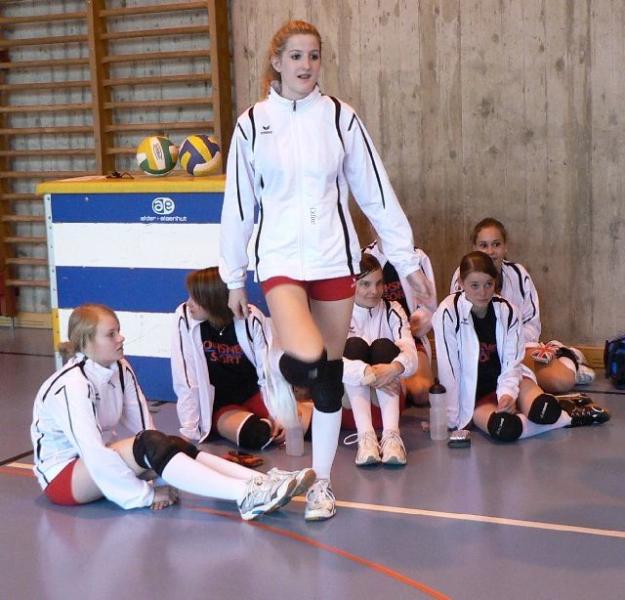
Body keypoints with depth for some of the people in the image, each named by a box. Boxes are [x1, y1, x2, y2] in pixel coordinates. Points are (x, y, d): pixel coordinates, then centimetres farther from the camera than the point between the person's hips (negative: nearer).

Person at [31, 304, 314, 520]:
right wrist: (146, 495, -25)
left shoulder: (120, 369, -1)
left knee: (173, 445, -18)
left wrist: (162, 475, -17)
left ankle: (261, 484, -32)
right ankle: (245, 496, -41)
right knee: (149, 445, -30)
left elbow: (143, 425, -4)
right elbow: (92, 451, -29)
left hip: (99, 461, 7)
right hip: (62, 475, -7)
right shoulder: (72, 385, -25)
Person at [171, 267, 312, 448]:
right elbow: (186, 381, -15)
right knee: (255, 435, -32)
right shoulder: (184, 319, -16)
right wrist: (189, 430, -17)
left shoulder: (251, 318, -14)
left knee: (307, 421, -21)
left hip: (254, 394, 1)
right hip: (221, 406, -1)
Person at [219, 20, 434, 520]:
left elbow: (376, 193, 3)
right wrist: (234, 278, 9)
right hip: (281, 259, -1)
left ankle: (322, 482, 22)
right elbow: (238, 205, 6)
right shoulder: (253, 124, 1)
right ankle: (291, 368, 13)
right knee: (306, 360, -25)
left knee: (330, 373, 8)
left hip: (334, 258, 2)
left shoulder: (340, 118, 1)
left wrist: (407, 261, 0)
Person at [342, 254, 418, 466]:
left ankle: (391, 434, -40)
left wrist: (395, 368, -41)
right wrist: (368, 374, -39)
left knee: (383, 346, -24)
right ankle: (365, 436, -41)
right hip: (349, 392, -1)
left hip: (388, 392, 1)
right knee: (354, 345, -26)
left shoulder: (392, 311, 0)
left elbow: (411, 354, -17)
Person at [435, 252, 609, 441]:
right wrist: (452, 418, -17)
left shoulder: (507, 311, -3)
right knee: (504, 428, -34)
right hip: (471, 394, -3)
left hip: (504, 382, 3)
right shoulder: (448, 313, -15)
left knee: (543, 411, -30)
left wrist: (507, 394, -24)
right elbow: (448, 369, -15)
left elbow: (512, 363, -5)